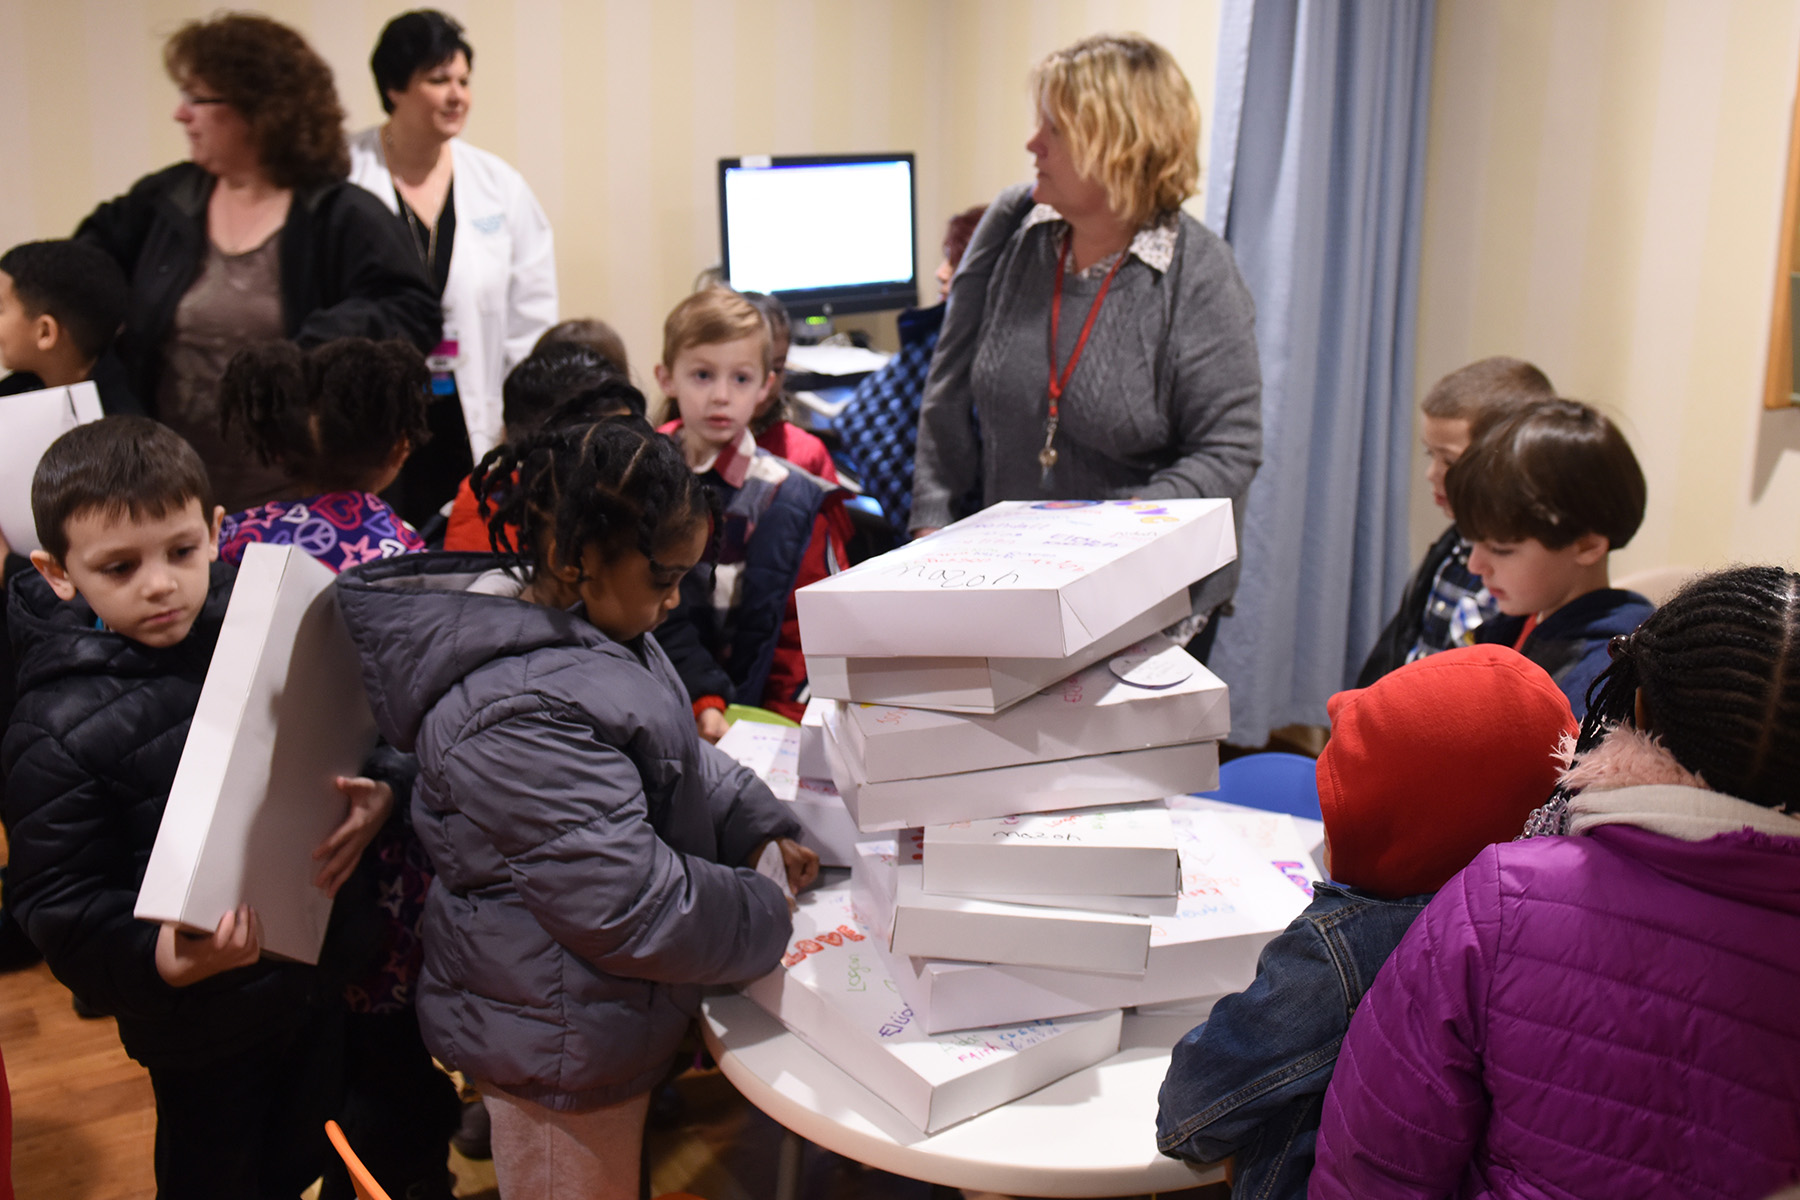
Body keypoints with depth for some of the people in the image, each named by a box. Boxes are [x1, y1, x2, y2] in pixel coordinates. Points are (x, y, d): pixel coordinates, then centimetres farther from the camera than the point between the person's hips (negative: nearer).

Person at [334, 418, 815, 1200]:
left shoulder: (579, 624, 0)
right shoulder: (527, 715, -33)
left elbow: (682, 759, 16)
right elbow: (630, 905, -30)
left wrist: (758, 829, 4)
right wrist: (769, 915, -16)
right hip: (558, 1048, -10)